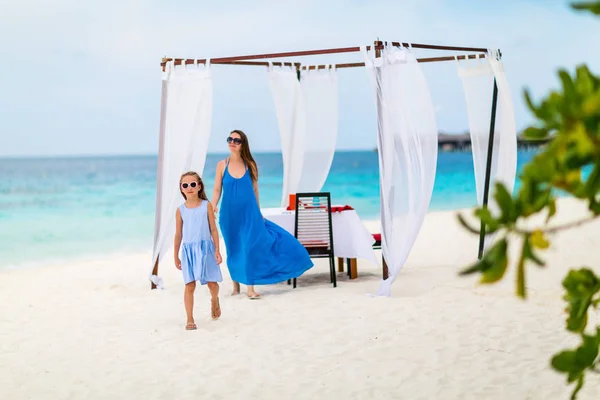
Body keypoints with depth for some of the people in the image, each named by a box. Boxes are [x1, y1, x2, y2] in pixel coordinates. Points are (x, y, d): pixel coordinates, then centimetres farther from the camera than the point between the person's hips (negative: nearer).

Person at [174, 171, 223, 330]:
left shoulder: (206, 205, 0)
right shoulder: (180, 210, 3)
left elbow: (213, 229, 2)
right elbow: (178, 234, 9)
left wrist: (217, 250, -2)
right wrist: (176, 257, 10)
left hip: (205, 248, 0)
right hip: (188, 250, 0)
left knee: (212, 283, 4)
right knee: (189, 285, -3)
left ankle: (214, 300, 39)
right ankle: (190, 319, 5)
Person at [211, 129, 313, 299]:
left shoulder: (250, 165, 0)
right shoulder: (222, 165, -1)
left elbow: (255, 190, 6)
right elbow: (217, 190, 0)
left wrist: (258, 214, 9)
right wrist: (212, 207, -16)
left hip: (249, 213, 0)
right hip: (229, 215, 0)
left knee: (251, 248, -4)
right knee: (234, 250, 10)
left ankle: (250, 288, 1)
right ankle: (236, 285, 23)